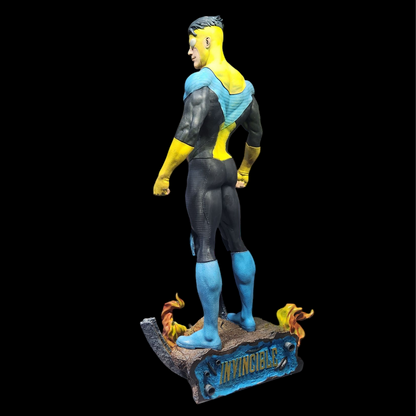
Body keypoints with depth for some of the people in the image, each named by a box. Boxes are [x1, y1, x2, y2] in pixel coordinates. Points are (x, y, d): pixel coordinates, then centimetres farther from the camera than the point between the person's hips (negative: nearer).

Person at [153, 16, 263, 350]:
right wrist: (245, 170, 33)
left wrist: (163, 175, -18)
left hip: (203, 172, -9)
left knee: (204, 250, -3)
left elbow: (187, 135, -28)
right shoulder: (243, 85, 11)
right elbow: (256, 134, 20)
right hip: (228, 171, 9)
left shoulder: (201, 82, -18)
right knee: (235, 243, 17)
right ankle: (247, 316, 29)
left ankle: (210, 333, 4)